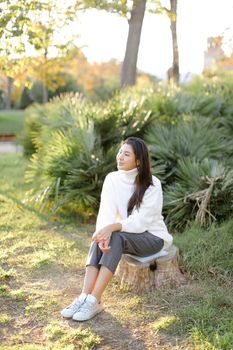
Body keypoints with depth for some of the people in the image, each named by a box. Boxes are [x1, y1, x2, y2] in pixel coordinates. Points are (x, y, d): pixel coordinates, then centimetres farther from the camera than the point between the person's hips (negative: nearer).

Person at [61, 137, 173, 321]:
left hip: (152, 237, -4)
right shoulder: (112, 179, -4)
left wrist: (112, 227, -39)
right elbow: (106, 212, -14)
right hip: (126, 235, 4)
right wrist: (104, 232, -35)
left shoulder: (152, 184, -17)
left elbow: (141, 221, -24)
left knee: (115, 237, -33)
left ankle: (94, 301, -36)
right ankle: (84, 297, -36)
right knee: (100, 238, -28)